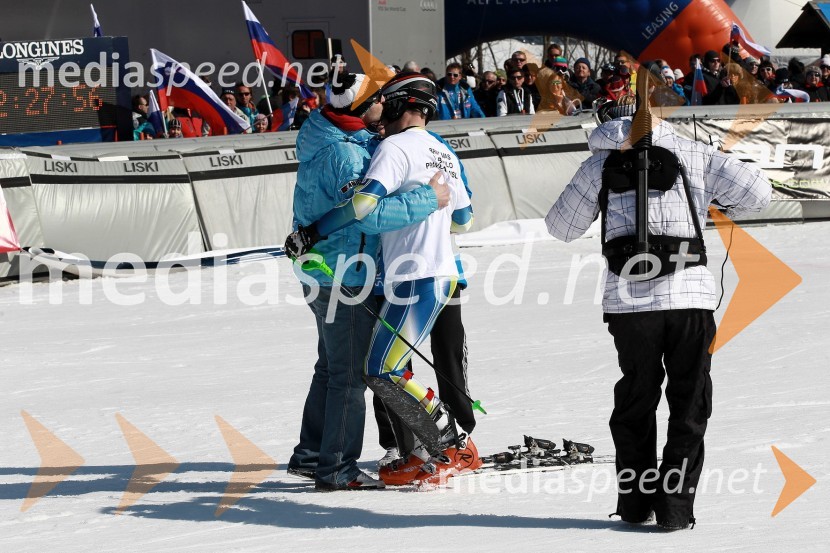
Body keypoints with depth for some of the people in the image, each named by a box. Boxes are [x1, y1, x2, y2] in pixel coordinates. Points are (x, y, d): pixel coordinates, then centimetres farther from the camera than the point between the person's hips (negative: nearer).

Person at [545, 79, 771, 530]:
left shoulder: (599, 165, 8)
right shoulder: (693, 154, 6)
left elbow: (562, 228, 17)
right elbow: (756, 190, 2)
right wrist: (720, 206, 22)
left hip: (628, 301, 1)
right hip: (690, 294, -1)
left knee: (636, 400, 18)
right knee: (689, 405, 9)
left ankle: (635, 499, 18)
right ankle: (676, 503, 4)